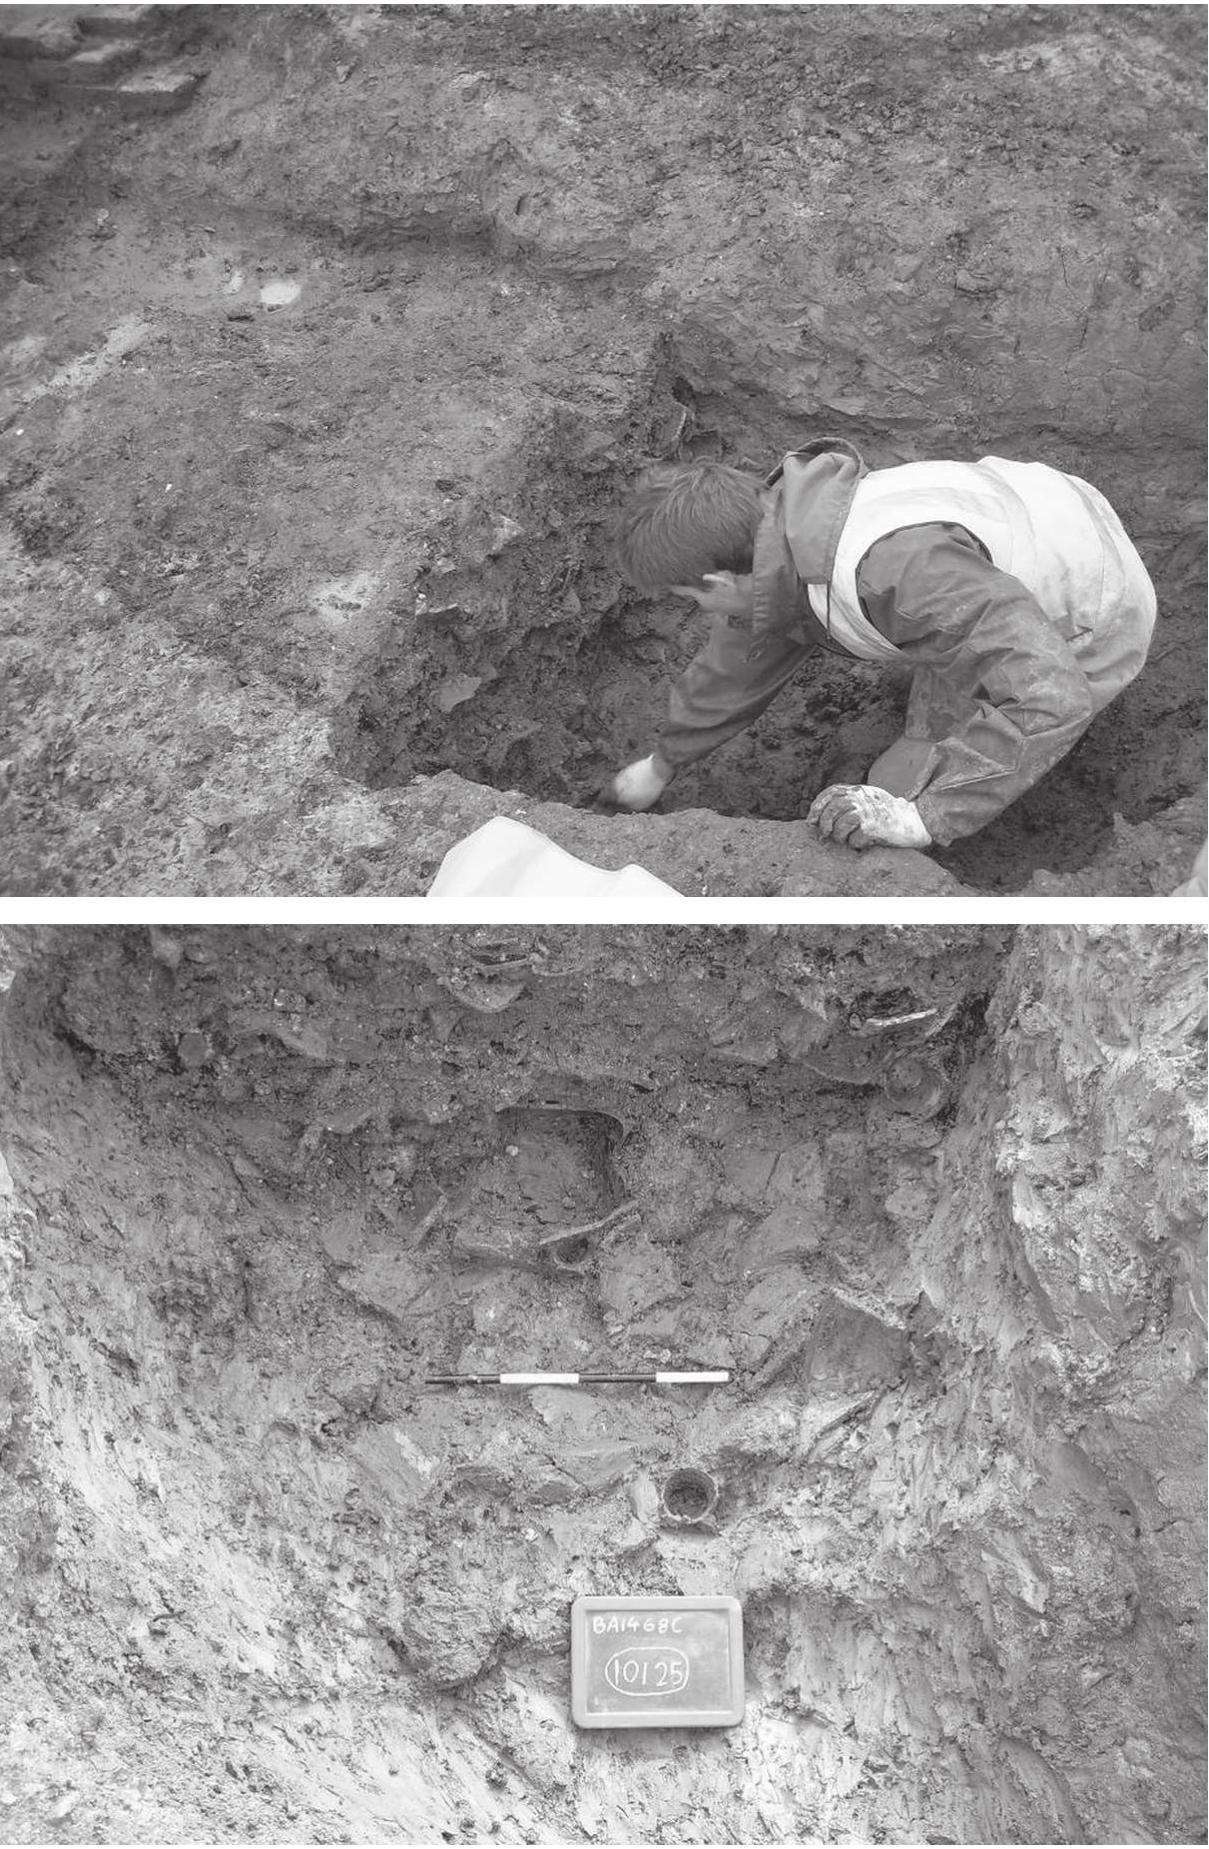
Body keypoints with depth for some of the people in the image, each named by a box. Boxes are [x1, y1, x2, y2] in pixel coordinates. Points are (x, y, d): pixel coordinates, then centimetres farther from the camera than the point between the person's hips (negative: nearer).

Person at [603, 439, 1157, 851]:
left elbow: (1050, 699, -43)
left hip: (1088, 628, -8)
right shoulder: (770, 540, -11)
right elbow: (737, 664, 8)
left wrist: (919, 817, -43)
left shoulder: (892, 565, -42)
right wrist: (661, 764, 22)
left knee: (904, 790, -8)